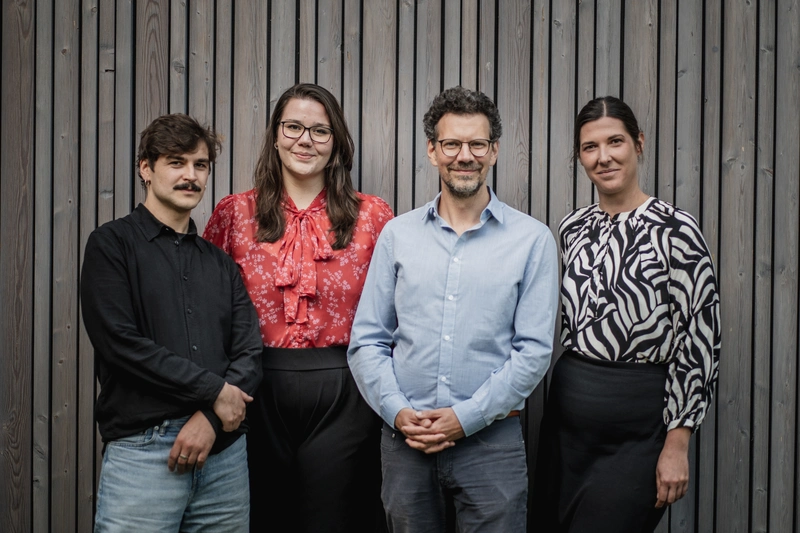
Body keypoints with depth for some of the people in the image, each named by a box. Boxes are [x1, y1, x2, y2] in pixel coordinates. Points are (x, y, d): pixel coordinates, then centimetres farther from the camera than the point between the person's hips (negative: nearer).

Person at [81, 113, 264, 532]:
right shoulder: (112, 243, 1)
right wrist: (214, 390, -9)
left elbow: (249, 351, 6)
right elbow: (120, 342, -11)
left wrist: (211, 418, -10)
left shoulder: (220, 263, 15)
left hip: (224, 451, 4)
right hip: (142, 447, -4)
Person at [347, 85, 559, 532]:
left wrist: (467, 417, -12)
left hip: (491, 439, -2)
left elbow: (534, 350, -5)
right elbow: (366, 341, 5)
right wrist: (397, 410, -8)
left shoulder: (532, 239, -1)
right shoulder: (397, 235, 6)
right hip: (403, 440, 2)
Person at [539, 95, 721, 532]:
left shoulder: (674, 229, -11)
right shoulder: (574, 227, 7)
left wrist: (676, 445, -14)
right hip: (567, 416, 6)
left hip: (636, 427, -6)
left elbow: (699, 340, -12)